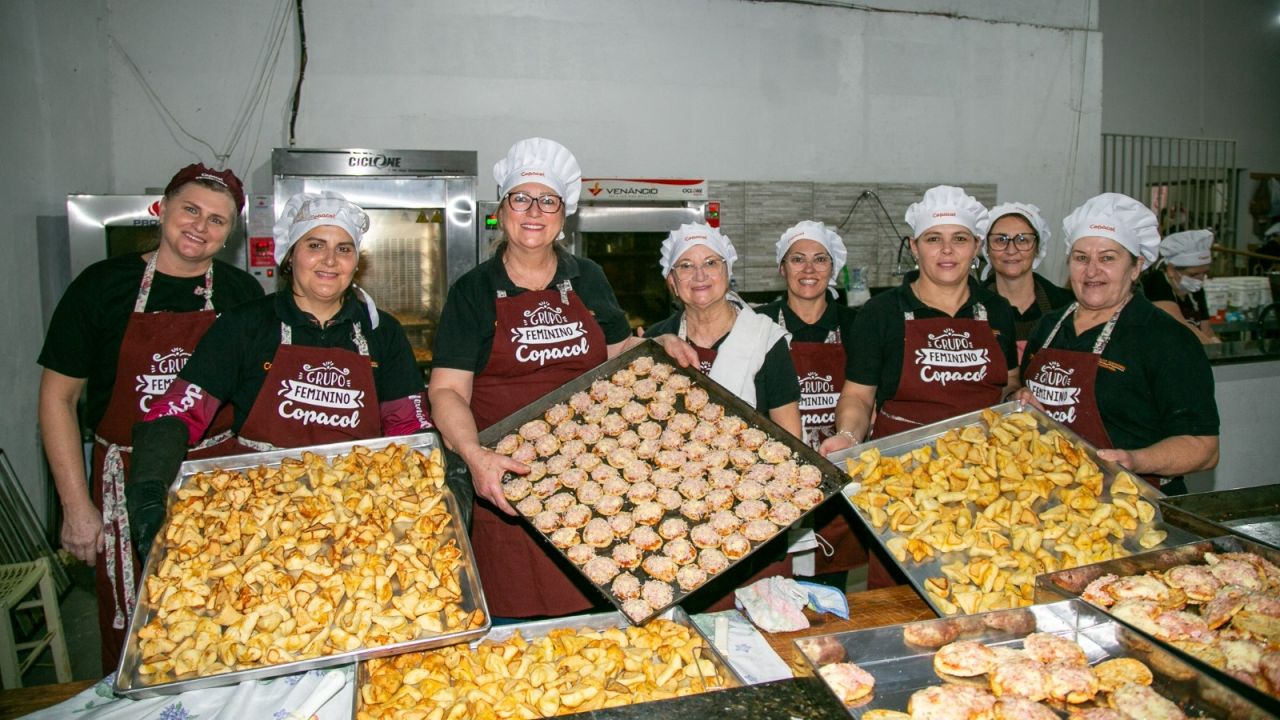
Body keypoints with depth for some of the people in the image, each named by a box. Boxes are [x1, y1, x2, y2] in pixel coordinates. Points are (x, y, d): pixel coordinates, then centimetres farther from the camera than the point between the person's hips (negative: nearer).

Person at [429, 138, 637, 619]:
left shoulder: (588, 280, 10)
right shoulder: (473, 291, 0)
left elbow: (621, 354, 23)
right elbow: (448, 390, -8)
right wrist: (474, 454, -25)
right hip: (511, 481, -2)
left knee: (596, 607, 6)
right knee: (516, 622, 0)